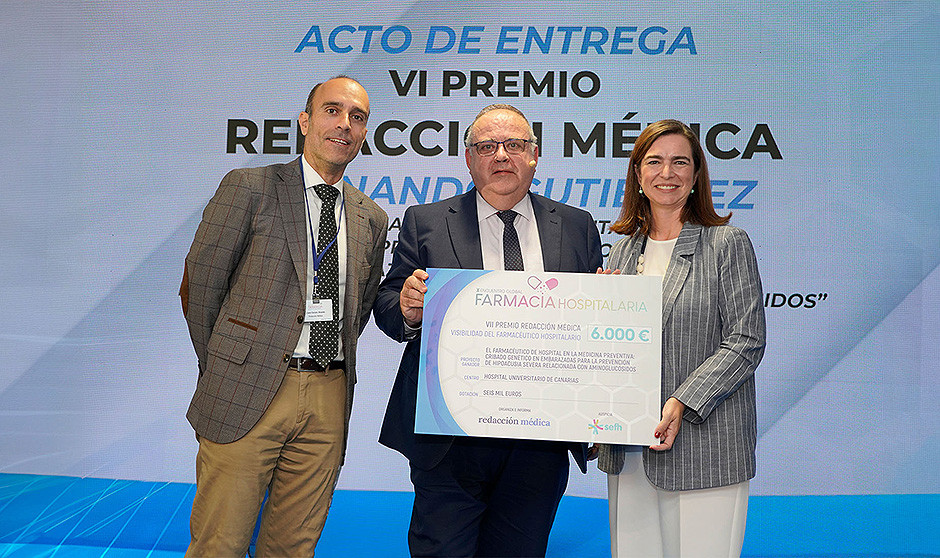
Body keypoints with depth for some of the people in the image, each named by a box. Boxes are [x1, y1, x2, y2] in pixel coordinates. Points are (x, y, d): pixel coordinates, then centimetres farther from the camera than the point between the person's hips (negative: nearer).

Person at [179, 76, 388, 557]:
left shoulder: (371, 219, 12)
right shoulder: (248, 188, -2)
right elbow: (198, 286, 1)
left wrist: (330, 369, 12)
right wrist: (223, 371, 5)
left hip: (329, 401, 4)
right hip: (247, 396, -3)